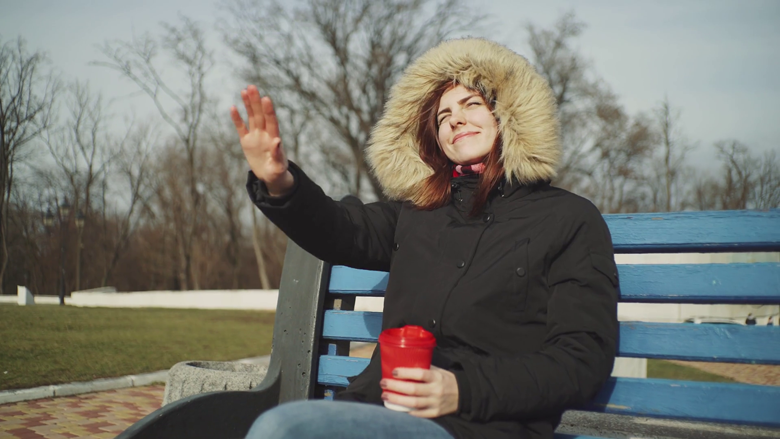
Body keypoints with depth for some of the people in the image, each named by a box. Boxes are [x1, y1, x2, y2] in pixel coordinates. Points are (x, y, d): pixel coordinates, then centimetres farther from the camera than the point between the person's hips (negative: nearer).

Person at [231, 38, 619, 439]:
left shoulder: (569, 218, 7)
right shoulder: (417, 211, 22)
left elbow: (585, 358, -1)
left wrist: (463, 390, -15)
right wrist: (280, 185, -12)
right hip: (376, 402, 5)